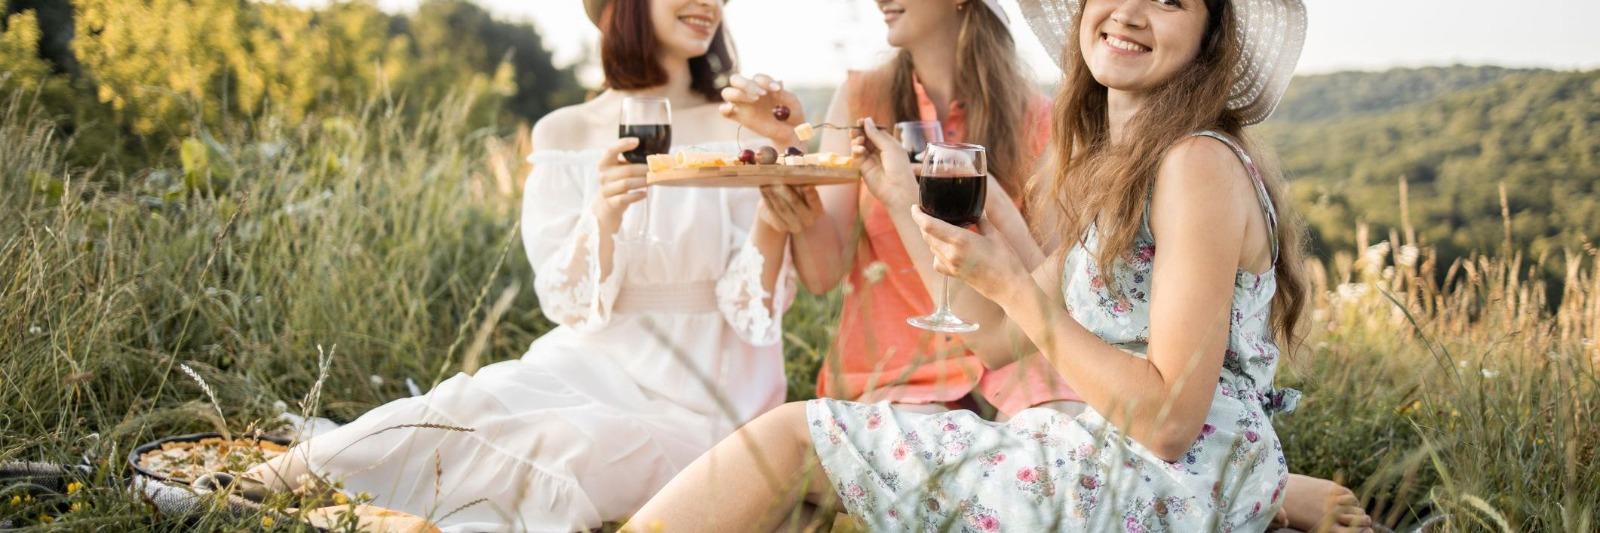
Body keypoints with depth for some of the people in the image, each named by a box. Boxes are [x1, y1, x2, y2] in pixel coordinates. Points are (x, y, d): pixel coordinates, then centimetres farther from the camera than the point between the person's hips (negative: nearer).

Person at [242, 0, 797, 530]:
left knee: (553, 446, -31)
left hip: (701, 402, -1)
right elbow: (572, 304, -6)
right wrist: (603, 214, -25)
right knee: (472, 407, -30)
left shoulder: (741, 130, -1)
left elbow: (752, 307, -7)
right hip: (597, 367, 2)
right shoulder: (566, 134, 2)